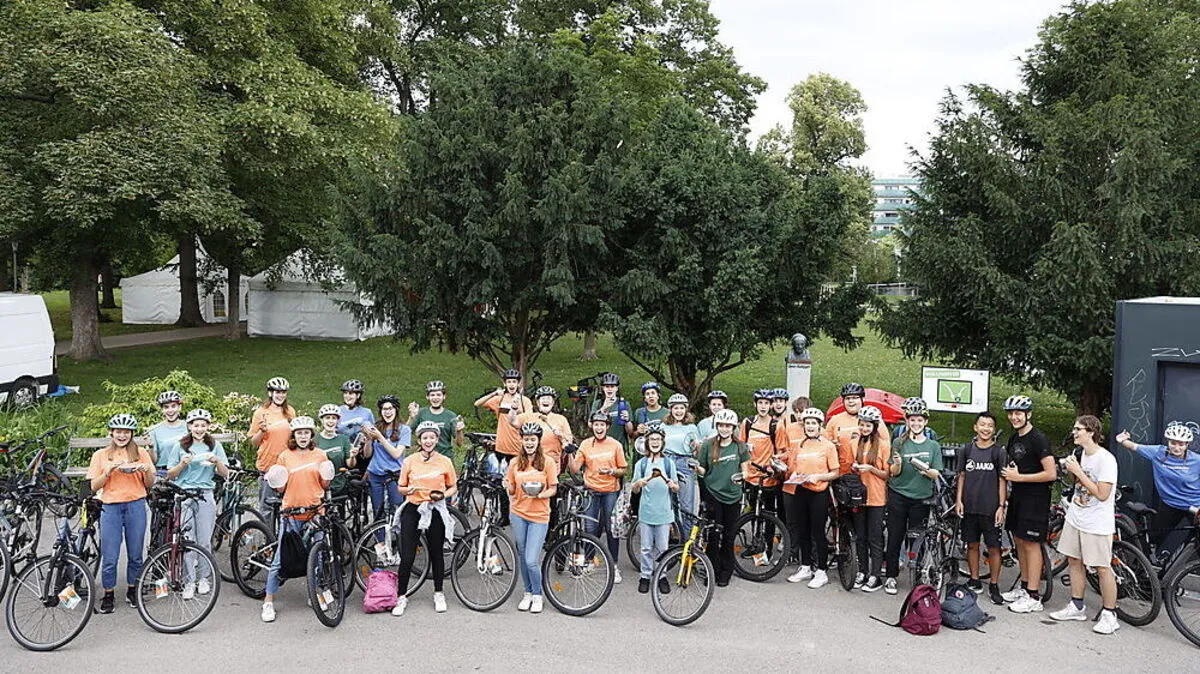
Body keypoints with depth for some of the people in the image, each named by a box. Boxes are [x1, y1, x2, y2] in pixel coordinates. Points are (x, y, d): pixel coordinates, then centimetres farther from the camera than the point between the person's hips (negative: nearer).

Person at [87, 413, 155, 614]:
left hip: (136, 506, 1)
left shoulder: (141, 453, 10)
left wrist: (147, 470, -10)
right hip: (111, 507, -1)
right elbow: (94, 486, 4)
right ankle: (108, 595, 13)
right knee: (109, 557, -1)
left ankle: (132, 591, 22)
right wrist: (108, 471, -12)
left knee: (135, 554, 6)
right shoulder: (101, 455, 8)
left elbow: (149, 484, 10)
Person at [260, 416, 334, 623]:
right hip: (291, 512, -1)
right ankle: (268, 602, 8)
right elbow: (281, 488, 9)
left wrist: (327, 477, -9)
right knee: (280, 558, 0)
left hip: (315, 511, 1)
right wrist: (276, 483, -12)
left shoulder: (319, 455, 8)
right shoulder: (285, 456, 5)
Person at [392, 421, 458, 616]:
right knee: (407, 557, -3)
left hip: (435, 511, 0)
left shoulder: (445, 461, 2)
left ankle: (438, 594, 27)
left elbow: (453, 488, 9)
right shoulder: (410, 461, 2)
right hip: (412, 510, 0)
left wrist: (443, 495, -11)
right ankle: (402, 597, 11)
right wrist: (408, 490, -15)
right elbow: (401, 488, 7)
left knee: (436, 553, 11)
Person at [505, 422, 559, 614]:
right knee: (522, 558, 10)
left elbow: (553, 489, -1)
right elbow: (512, 491, 11)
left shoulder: (548, 462, -2)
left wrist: (540, 494, -19)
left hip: (539, 516, -3)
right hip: (518, 514, 3)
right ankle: (527, 593, 28)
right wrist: (508, 487, -11)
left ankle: (537, 595, 11)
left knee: (531, 561, -10)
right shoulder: (515, 463, 6)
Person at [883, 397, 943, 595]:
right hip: (899, 496, -1)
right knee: (895, 537, 2)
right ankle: (891, 576, 11)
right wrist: (897, 464, -22)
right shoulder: (899, 443, 1)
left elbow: (936, 474, 0)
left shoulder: (933, 446, 5)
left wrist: (926, 470, -22)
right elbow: (893, 473, 0)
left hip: (921, 498, 1)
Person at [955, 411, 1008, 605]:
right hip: (969, 507, 3)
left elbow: (1002, 480, -2)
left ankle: (993, 585, 11)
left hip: (990, 508, -3)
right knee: (972, 544, 10)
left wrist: (1001, 506, -7)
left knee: (993, 547, 1)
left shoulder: (998, 452, -2)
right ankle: (974, 581, 22)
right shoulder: (968, 449, 6)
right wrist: (958, 500, 4)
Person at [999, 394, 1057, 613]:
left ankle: (1033, 597, 0)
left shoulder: (1038, 439, -16)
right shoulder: (1014, 438, 11)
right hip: (1018, 496, 9)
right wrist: (1008, 474, 7)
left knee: (1031, 544, -5)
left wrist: (1019, 477, -17)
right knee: (1019, 540, 13)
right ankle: (1024, 586, 24)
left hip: (1035, 497, -9)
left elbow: (1051, 474, -20)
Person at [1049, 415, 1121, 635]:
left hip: (1096, 524, -8)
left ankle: (1109, 615, 9)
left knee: (1102, 568, -2)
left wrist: (1078, 472, -19)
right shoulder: (1083, 454, 8)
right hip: (1075, 518, 9)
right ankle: (1076, 606, 26)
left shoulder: (1106, 459, -18)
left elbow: (1102, 494, -22)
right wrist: (1072, 470, 2)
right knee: (1074, 560, 14)